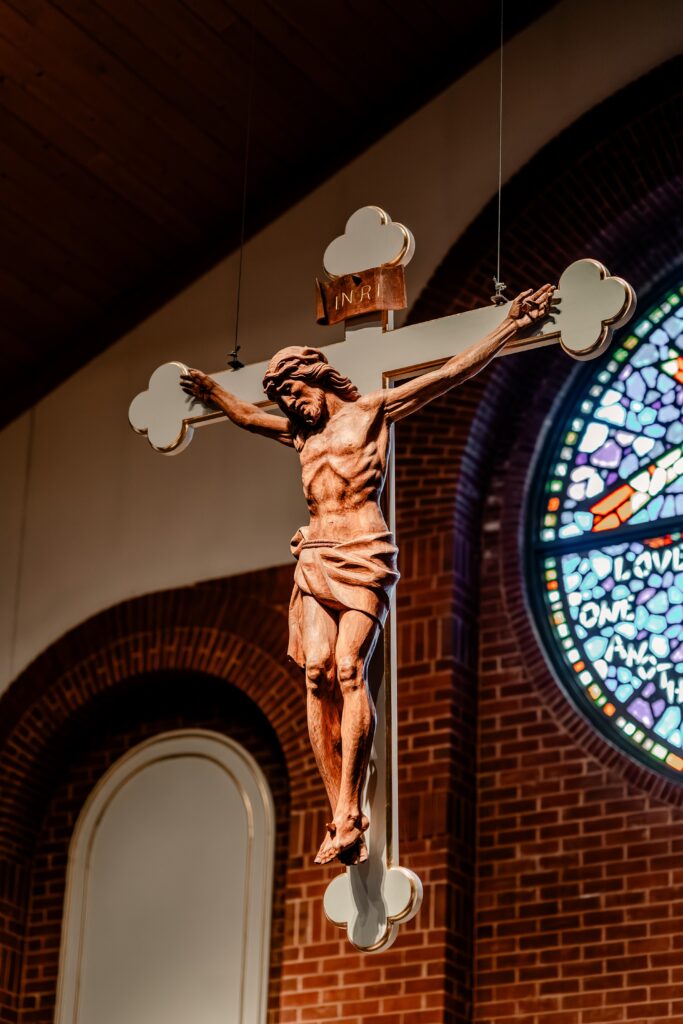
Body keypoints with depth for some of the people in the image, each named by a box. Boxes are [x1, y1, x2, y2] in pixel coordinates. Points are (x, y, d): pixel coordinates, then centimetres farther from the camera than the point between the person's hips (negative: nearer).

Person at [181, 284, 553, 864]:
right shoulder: (301, 434, 24)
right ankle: (344, 819, -16)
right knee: (318, 672, -13)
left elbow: (450, 375, 2)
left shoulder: (371, 412, 8)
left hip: (365, 555, -5)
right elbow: (248, 416, 45)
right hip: (316, 558, 5)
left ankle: (349, 812, -25)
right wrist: (210, 392, 51)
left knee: (350, 668, -20)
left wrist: (511, 326, -3)